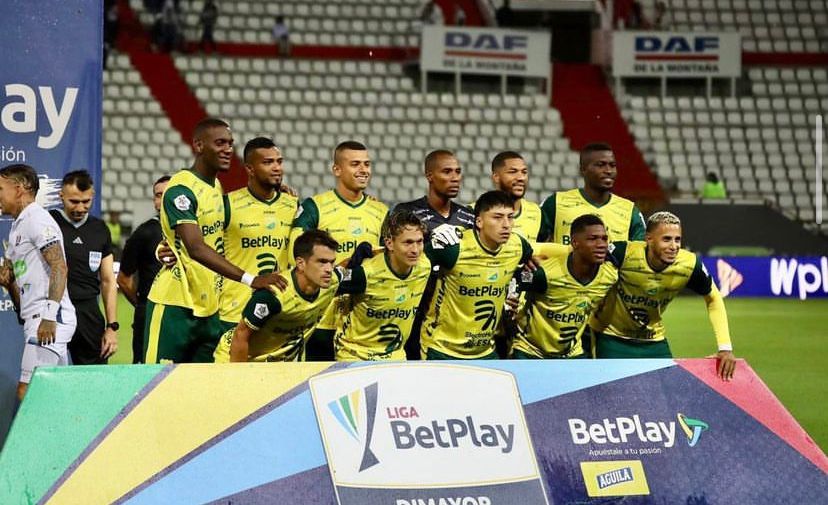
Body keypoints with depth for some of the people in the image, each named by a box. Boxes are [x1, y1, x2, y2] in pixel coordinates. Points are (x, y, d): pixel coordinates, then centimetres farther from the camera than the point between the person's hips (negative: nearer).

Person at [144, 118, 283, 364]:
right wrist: (250, 279, -34)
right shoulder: (180, 189, -16)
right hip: (175, 305, -8)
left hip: (210, 307, 8)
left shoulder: (218, 187, 13)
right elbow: (196, 248, -27)